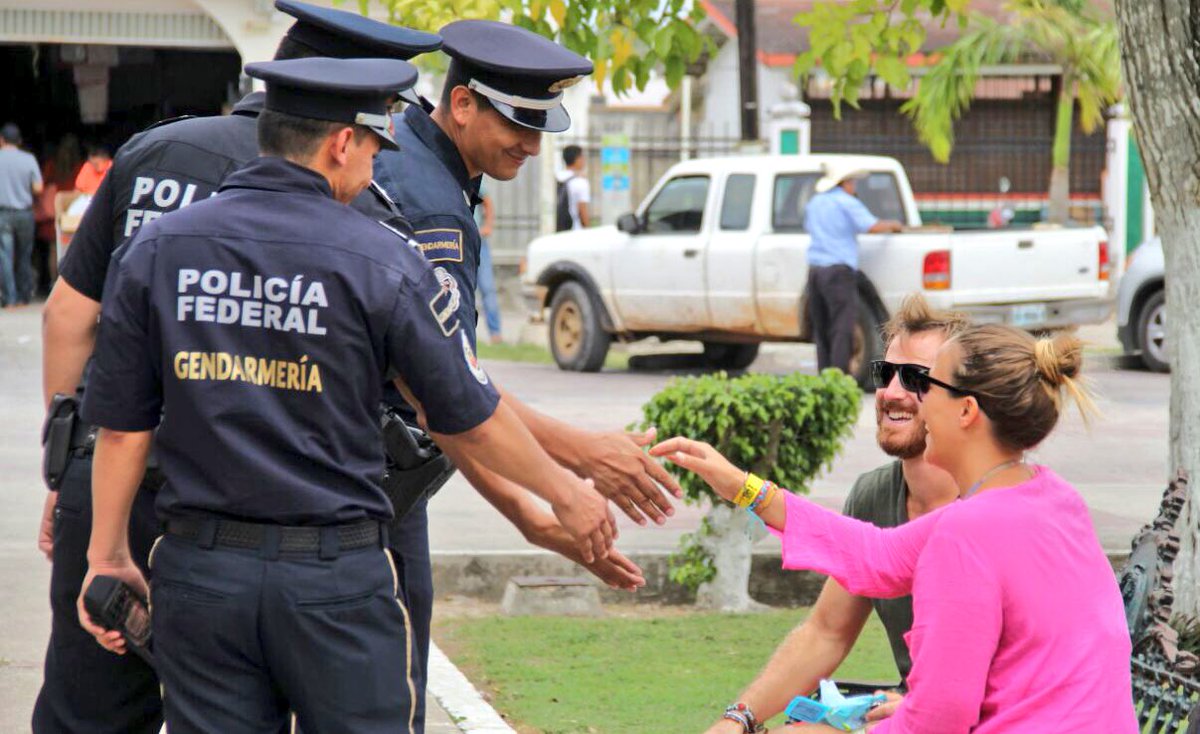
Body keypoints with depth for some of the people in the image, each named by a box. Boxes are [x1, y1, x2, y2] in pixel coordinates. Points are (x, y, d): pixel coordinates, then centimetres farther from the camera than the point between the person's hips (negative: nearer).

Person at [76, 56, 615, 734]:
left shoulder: (157, 251, 2)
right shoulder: (381, 263, -7)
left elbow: (122, 426, 5)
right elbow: (470, 420, 0)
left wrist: (108, 555, 15)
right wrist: (567, 493, 16)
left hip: (198, 572, 3)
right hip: (337, 576, -3)